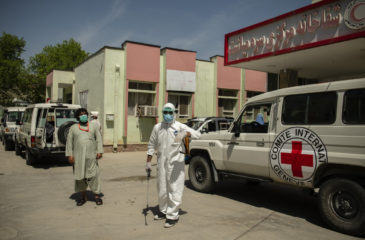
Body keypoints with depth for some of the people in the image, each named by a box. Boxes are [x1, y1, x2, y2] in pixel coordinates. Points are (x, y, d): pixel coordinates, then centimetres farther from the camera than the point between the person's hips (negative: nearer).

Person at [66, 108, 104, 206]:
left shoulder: (93, 126, 11)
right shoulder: (73, 128, 9)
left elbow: (98, 139, 7)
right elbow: (69, 142, 7)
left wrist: (99, 151, -3)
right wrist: (70, 155, -2)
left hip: (91, 156, -1)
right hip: (78, 156, 1)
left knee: (94, 175, -4)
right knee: (80, 176, 7)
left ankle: (96, 195, 8)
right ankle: (83, 197, 20)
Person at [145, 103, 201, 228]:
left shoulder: (180, 126, -2)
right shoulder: (157, 127, 9)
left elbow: (197, 134, -11)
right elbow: (152, 145, 15)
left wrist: (185, 133, -30)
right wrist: (148, 162, 12)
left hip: (176, 162, -4)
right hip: (162, 161, 5)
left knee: (175, 189, -4)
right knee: (162, 188, 15)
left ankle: (172, 215, 4)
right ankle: (163, 211, 33)